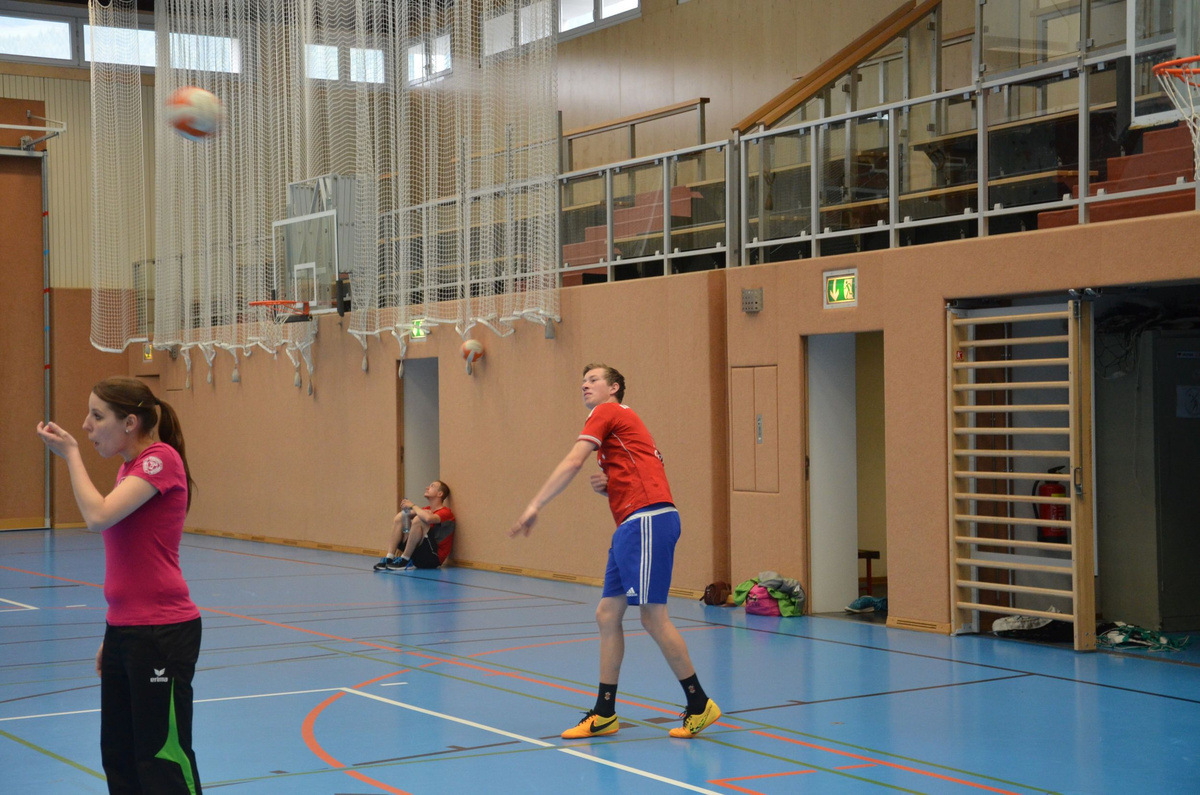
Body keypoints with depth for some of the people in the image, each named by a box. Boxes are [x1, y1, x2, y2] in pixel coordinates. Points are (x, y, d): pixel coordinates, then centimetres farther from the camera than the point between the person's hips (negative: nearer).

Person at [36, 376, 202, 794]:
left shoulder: (162, 458, -13)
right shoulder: (129, 467, 16)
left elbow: (98, 515, -26)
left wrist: (70, 454, -13)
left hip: (161, 633, -10)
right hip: (124, 630, 10)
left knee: (162, 761, -5)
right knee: (118, 757, 14)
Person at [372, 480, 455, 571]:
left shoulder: (446, 512, -9)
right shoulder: (427, 510, 17)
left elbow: (428, 518, -30)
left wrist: (413, 506, -14)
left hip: (434, 558, -8)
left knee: (418, 520, -26)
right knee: (400, 517, 4)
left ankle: (404, 560, -18)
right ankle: (389, 559, -9)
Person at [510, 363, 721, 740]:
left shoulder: (608, 412, 0)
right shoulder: (619, 424, 27)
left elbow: (572, 463, -8)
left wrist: (535, 505, -7)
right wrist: (605, 486, 7)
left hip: (648, 520, -10)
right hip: (632, 525, 10)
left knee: (653, 617, -9)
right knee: (607, 614, 8)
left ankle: (699, 705, -1)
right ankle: (604, 714, 11)